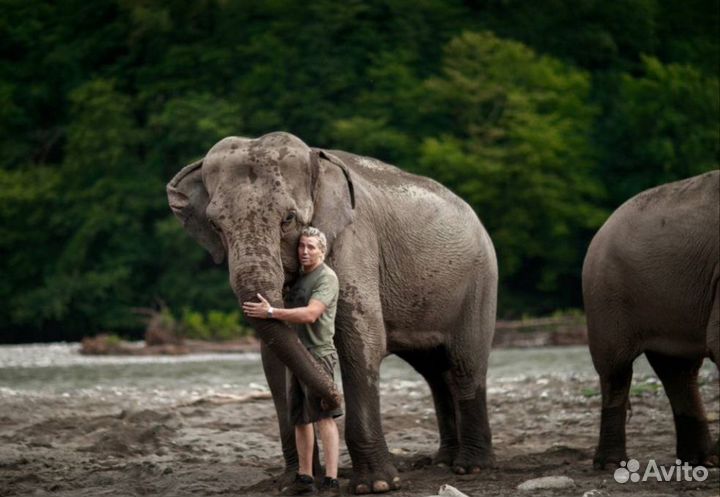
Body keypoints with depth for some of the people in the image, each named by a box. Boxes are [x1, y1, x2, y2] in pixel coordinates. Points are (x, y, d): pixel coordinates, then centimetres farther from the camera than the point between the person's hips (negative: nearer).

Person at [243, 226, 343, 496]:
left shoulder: (326, 277, -10)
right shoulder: (297, 276, 16)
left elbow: (310, 314, -24)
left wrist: (270, 312, -27)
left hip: (317, 353, -9)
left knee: (323, 416, -13)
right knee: (300, 418, 11)